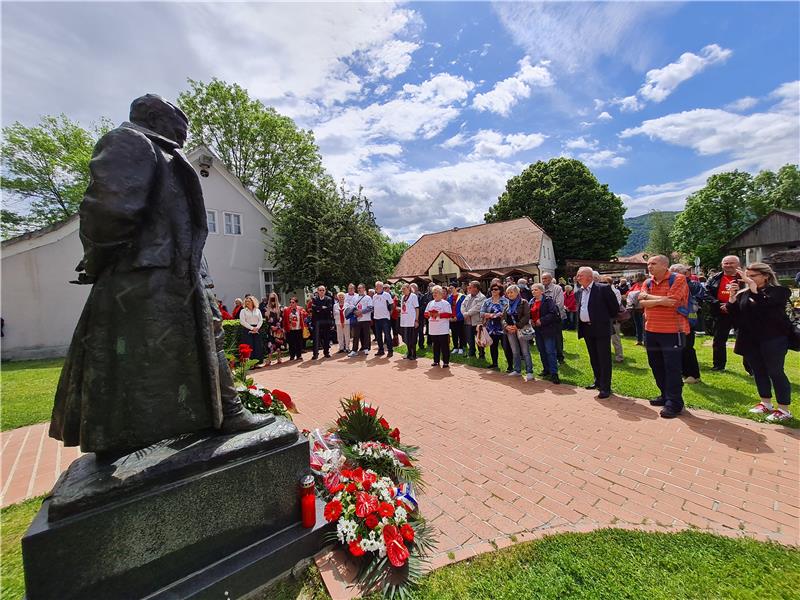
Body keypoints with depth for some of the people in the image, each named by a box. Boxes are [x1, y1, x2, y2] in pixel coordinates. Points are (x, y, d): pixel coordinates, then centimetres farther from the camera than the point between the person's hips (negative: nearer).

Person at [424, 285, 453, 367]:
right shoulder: (430, 303, 12)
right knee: (435, 345, 14)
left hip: (443, 329, -5)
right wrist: (429, 314, -8)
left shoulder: (445, 303, -5)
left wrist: (439, 314, -17)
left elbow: (449, 314, -12)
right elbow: (426, 314, 14)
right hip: (433, 329, 5)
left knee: (444, 346, -1)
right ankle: (436, 361, 23)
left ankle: (446, 362, 7)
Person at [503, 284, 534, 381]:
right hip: (510, 331, 6)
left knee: (525, 352, -4)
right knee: (515, 352, 12)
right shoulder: (508, 305, 17)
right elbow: (503, 318, 12)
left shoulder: (523, 302, -1)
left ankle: (529, 372, 1)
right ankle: (517, 371, 21)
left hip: (521, 329, -6)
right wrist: (506, 326, -6)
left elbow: (526, 316, -11)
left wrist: (517, 326, -17)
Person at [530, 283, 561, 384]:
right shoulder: (532, 302, 14)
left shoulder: (548, 300, -8)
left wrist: (542, 320, -20)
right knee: (542, 351, 14)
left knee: (550, 351, -7)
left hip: (547, 329, -7)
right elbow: (530, 314, 23)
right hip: (537, 330, 8)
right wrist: (531, 320, 3)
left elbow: (553, 313, -17)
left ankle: (554, 373, -3)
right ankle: (546, 370, 27)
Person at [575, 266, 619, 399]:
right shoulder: (580, 290, 9)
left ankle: (605, 388, 8)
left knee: (604, 358, 0)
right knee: (593, 358, 17)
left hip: (601, 328, -7)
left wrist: (607, 319, 4)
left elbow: (615, 307, -6)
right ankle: (598, 382, 31)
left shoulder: (603, 288, -11)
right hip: (587, 328, 7)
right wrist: (580, 325, 13)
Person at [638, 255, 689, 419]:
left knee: (672, 368, 0)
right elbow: (642, 303, -4)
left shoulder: (678, 279, -8)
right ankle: (665, 395, 32)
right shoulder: (648, 282, 8)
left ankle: (674, 403, 11)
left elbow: (671, 301, -20)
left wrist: (647, 296, -10)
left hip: (672, 331, -6)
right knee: (656, 366, 16)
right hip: (651, 330, 7)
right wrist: (661, 301, -17)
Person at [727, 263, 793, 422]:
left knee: (775, 372, -1)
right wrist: (732, 296, -10)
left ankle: (784, 410, 10)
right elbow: (734, 314, 3)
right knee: (758, 371, 12)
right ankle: (766, 404, 24)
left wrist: (752, 286, -31)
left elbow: (765, 304, -26)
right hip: (750, 339, 5)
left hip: (773, 339, -5)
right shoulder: (744, 293, 9)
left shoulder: (779, 291, -5)